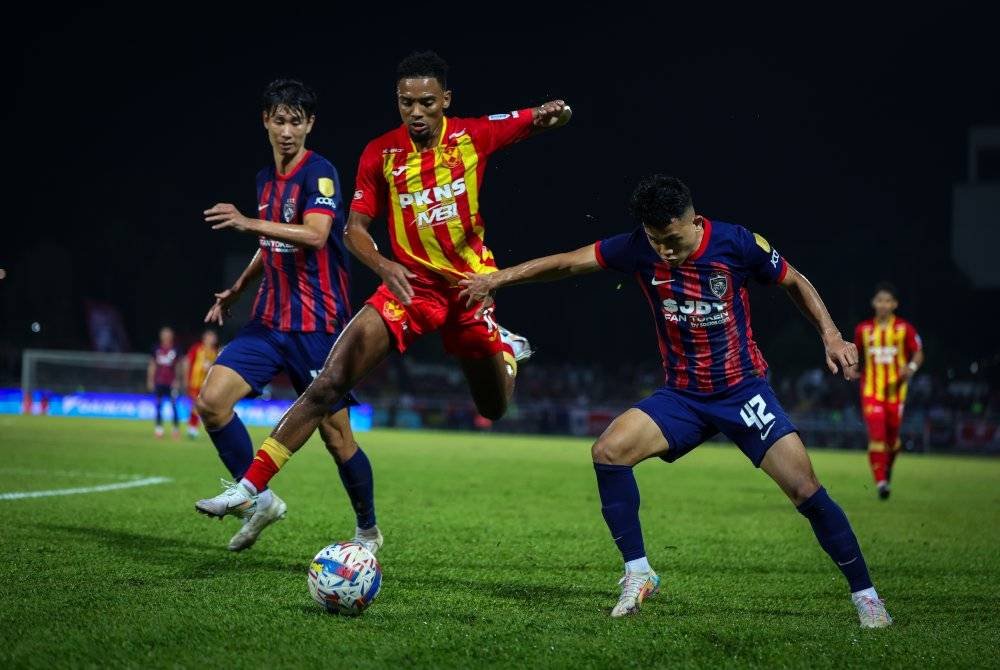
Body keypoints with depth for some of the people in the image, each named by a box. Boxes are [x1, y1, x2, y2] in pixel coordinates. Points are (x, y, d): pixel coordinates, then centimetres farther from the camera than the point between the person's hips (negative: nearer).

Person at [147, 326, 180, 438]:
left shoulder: (175, 349, 3)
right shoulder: (157, 349, 7)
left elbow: (178, 366, 6)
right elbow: (152, 366, 12)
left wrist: (177, 381, -2)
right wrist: (150, 380, 8)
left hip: (171, 382, -2)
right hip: (159, 382, 2)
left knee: (174, 405, -7)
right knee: (159, 405, 3)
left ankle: (176, 428, -3)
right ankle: (159, 427, 8)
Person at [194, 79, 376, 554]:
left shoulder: (319, 173, -11)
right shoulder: (266, 179, 13)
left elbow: (314, 235, -28)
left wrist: (248, 224, -35)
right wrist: (237, 289, 23)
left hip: (318, 324, -7)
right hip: (269, 320, 7)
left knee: (335, 433, -1)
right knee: (211, 400, -12)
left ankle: (368, 530, 20)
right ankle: (256, 497, 3)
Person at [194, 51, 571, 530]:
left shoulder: (474, 136, -6)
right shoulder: (381, 153, -6)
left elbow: (541, 121, 6)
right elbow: (355, 228, -3)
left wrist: (553, 113, -20)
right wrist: (383, 265, -25)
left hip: (470, 286, 1)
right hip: (410, 284, -1)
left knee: (493, 410, 14)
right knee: (330, 382, -17)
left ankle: (506, 348, 50)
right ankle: (249, 488, -17)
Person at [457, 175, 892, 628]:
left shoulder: (737, 244, -15)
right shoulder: (638, 249, -9)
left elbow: (794, 282, 1)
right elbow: (566, 263, -3)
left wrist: (830, 335, -10)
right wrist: (497, 279, -7)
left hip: (744, 390, -3)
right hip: (681, 396, 3)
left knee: (806, 492, -14)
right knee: (608, 451, -20)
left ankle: (865, 595, 3)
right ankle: (638, 574, -8)